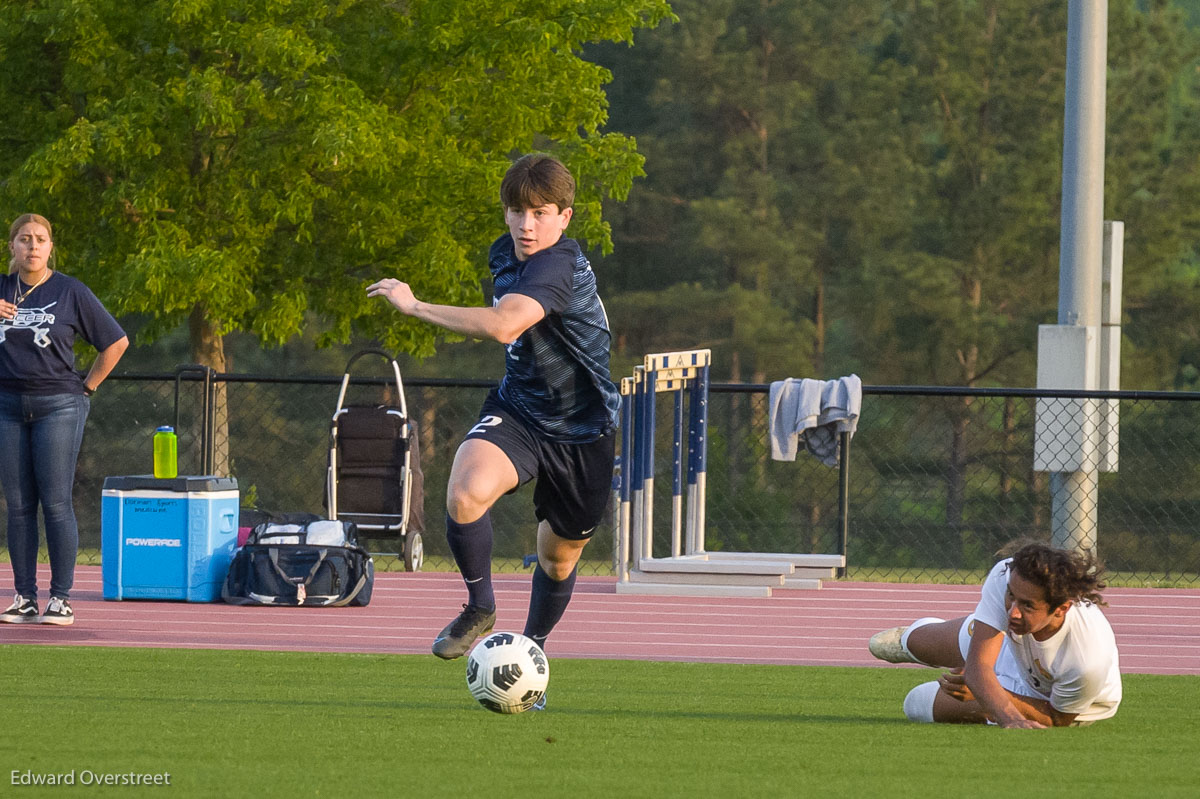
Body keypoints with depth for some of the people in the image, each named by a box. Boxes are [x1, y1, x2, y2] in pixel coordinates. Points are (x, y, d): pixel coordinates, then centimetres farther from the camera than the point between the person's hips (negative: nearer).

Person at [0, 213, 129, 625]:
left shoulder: (70, 291, 1)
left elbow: (116, 342, 6)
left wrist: (86, 388, 3)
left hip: (58, 405, -3)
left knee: (56, 503, -6)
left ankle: (61, 599, -4)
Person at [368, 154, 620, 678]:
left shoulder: (558, 267, -28)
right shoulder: (505, 255, -1)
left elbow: (503, 326, -46)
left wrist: (414, 306, -38)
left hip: (582, 434, -5)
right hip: (517, 412, 5)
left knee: (558, 557, 14)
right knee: (465, 493, -28)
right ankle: (479, 610, -7)